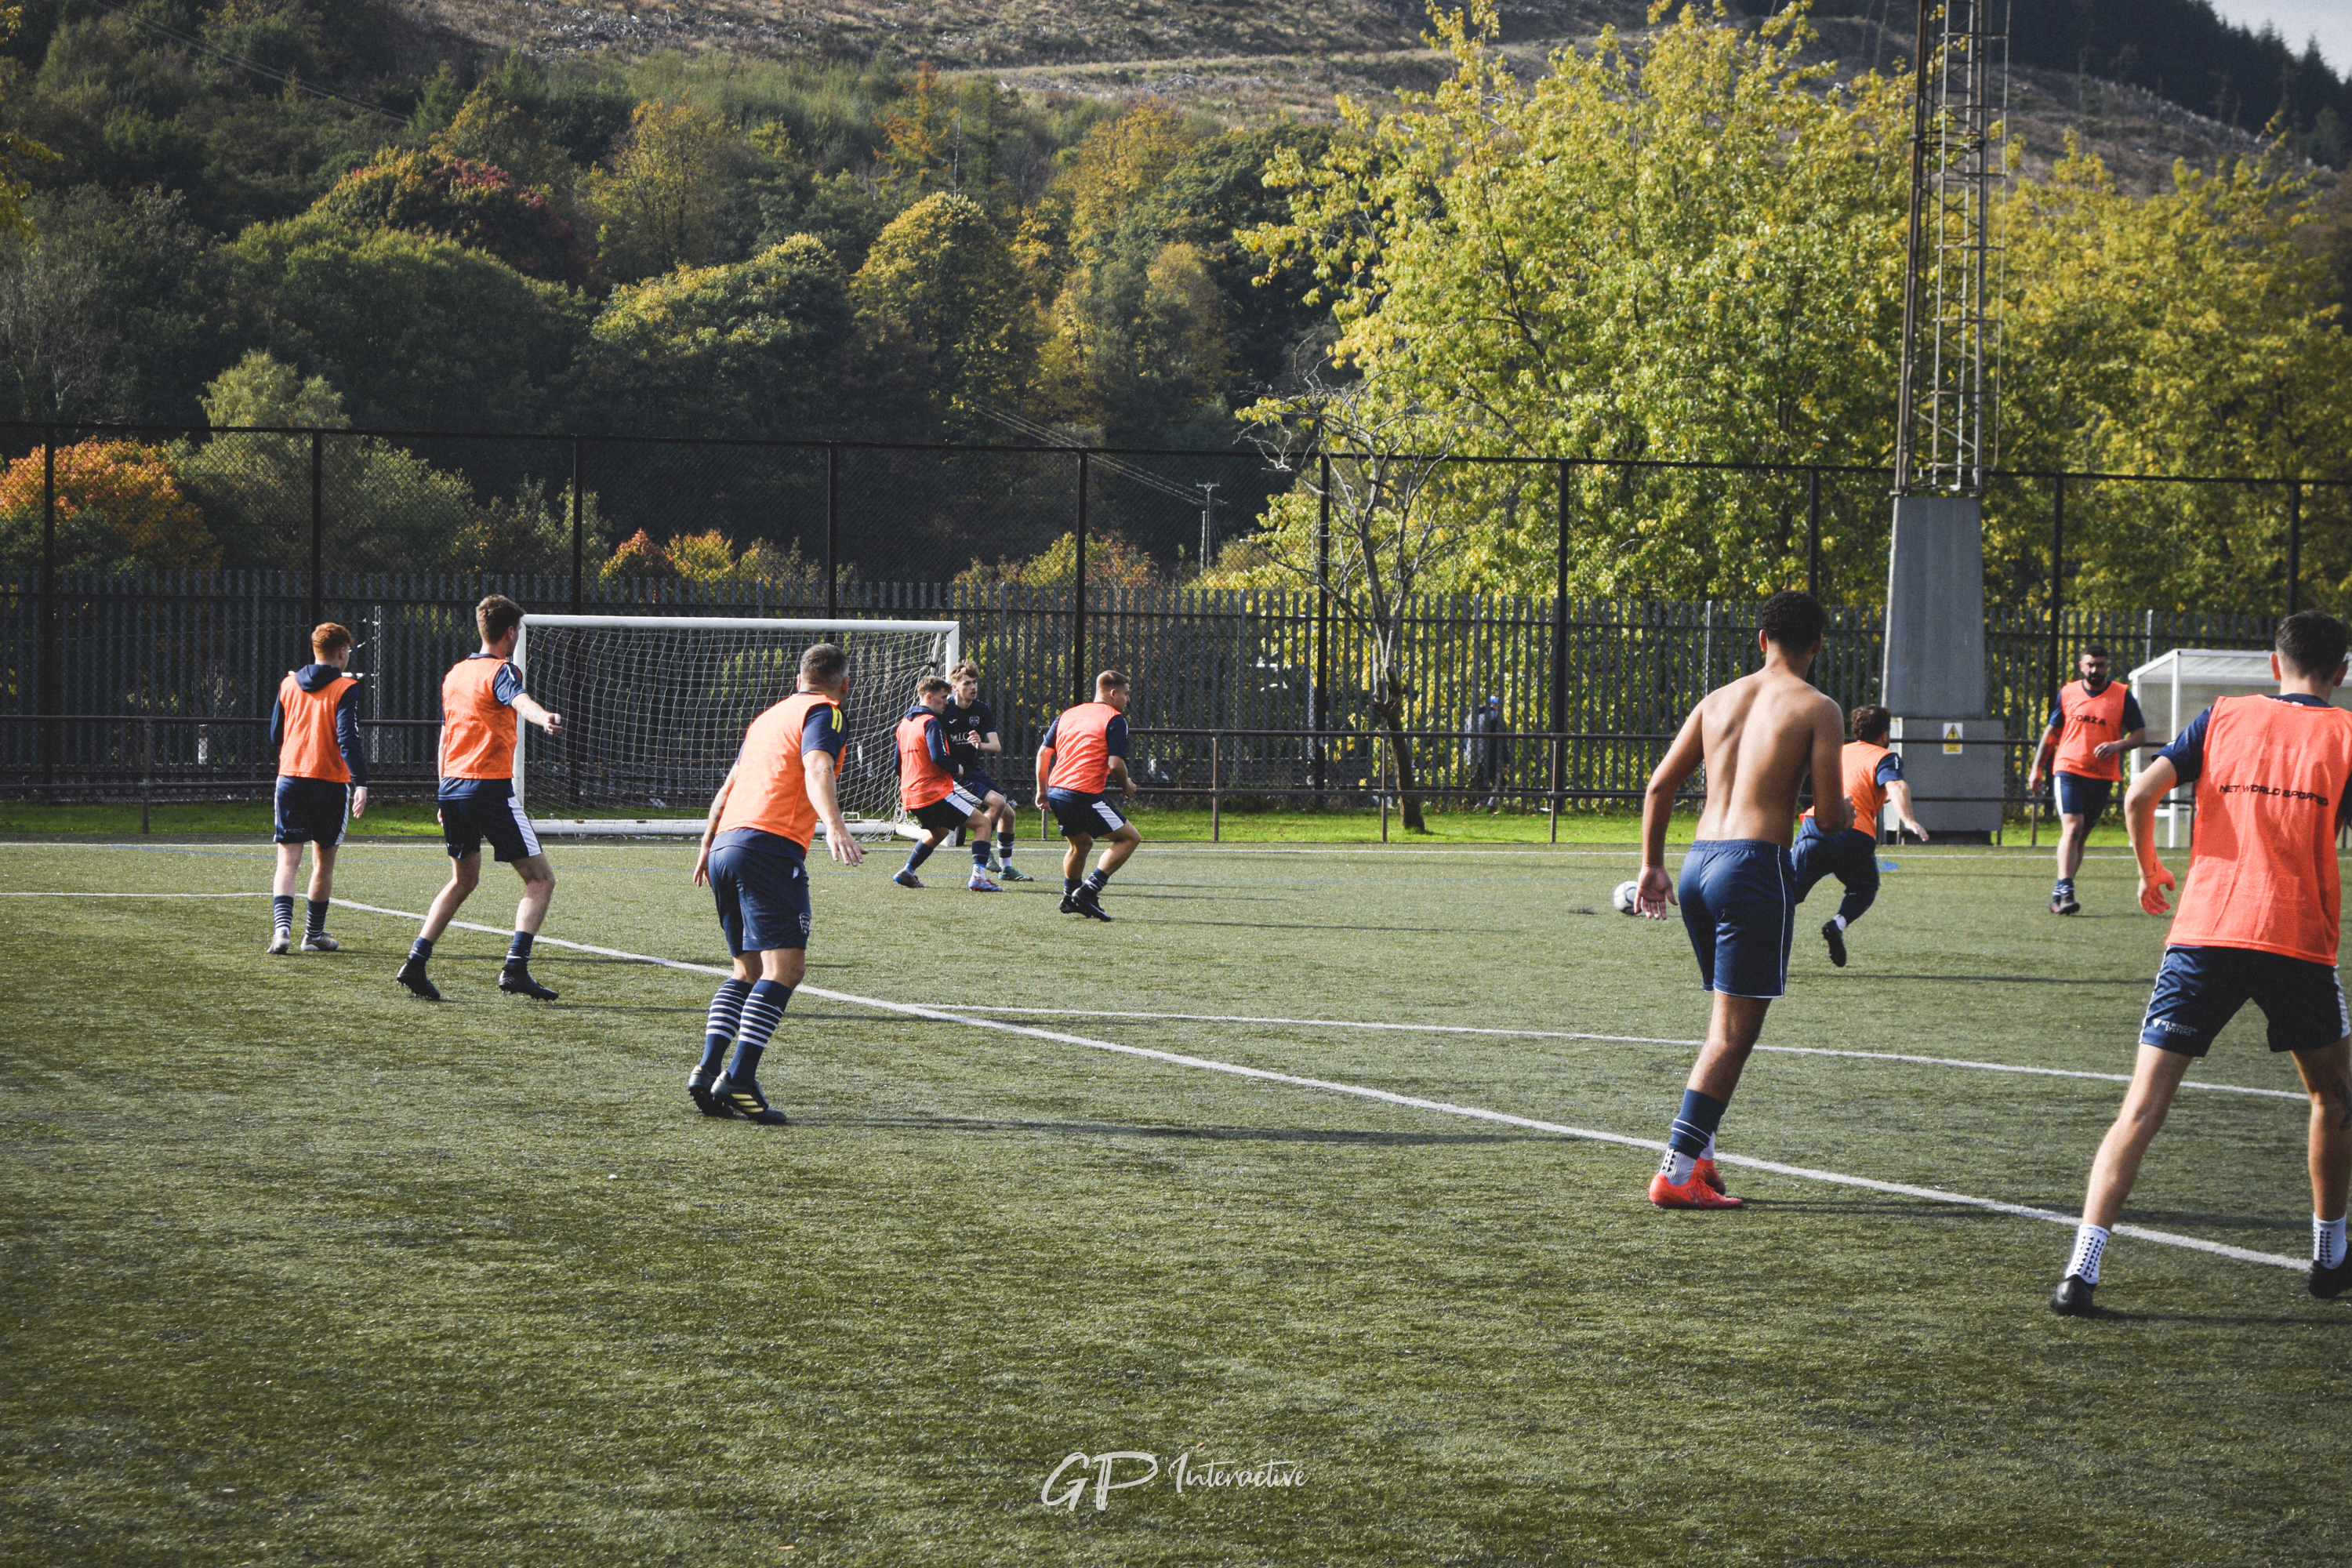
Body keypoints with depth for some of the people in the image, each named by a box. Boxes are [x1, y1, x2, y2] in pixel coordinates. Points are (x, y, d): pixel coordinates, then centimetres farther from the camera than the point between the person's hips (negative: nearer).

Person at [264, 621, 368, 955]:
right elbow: (348, 739, -15)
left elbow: (275, 737, 14)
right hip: (331, 782, -3)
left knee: (288, 860, -2)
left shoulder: (288, 684, 9)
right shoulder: (345, 688, -5)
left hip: (290, 777, 3)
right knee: (324, 861, 13)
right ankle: (314, 934, 20)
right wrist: (360, 783, -19)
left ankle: (282, 925, -24)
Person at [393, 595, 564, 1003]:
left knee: (463, 879, 23)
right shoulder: (500, 671, -7)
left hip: (452, 786, 8)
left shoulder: (454, 674, 17)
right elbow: (519, 701, -31)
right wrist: (544, 718, -53)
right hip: (491, 787, -8)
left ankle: (416, 963, 12)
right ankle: (515, 968, -16)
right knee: (541, 878, -2)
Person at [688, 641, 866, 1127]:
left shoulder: (769, 715, 27)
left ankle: (708, 1071, 2)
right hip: (771, 846, -9)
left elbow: (728, 785, 34)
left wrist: (707, 848, 43)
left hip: (725, 848, 9)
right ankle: (739, 1080, -25)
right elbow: (817, 769, -18)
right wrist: (834, 826, -33)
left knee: (748, 971, 17)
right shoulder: (824, 713, 3)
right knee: (785, 967, -12)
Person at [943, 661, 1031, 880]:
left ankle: (1006, 867, 21)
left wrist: (981, 745, -25)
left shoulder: (982, 710, 3)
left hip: (975, 770, 7)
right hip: (955, 775, -7)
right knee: (997, 802, -24)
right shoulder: (944, 710, -14)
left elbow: (997, 746, -2)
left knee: (1009, 814, 7)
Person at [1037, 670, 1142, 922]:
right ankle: (1089, 890, -8)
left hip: (1056, 793, 8)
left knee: (1081, 843, 30)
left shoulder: (1068, 714, 18)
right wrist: (1126, 786, 7)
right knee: (1129, 837, 2)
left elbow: (1043, 752, 17)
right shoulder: (1114, 719, -3)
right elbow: (1116, 764, -12)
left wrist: (1042, 790, 24)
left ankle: (1069, 897, 28)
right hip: (1085, 795, -8)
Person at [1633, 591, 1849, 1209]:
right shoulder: (1816, 710, -2)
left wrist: (1651, 865, 22)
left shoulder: (1719, 700, 14)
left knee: (1730, 1021, 20)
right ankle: (1677, 1172, -10)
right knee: (1733, 1033, -4)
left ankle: (1699, 1153, 14)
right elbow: (1829, 819, -6)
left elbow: (1659, 786, 14)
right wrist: (1843, 814, 17)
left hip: (1697, 862, 6)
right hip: (1756, 863, -6)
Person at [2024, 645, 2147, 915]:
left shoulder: (2122, 696, 3)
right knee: (2072, 827, -17)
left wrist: (2117, 745, -16)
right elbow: (2052, 731, 15)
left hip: (2102, 776, 1)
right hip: (2068, 770, -1)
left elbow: (2140, 733, 4)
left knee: (2082, 835, 7)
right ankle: (2065, 890, -24)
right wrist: (2036, 768, 12)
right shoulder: (2068, 693, 7)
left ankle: (2059, 894, 16)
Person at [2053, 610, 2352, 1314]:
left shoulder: (2224, 717, 10)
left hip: (2201, 935, 1)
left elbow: (2141, 793, 0)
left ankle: (2081, 1272, -15)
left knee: (2142, 1107, -2)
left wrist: (2149, 870, 15)